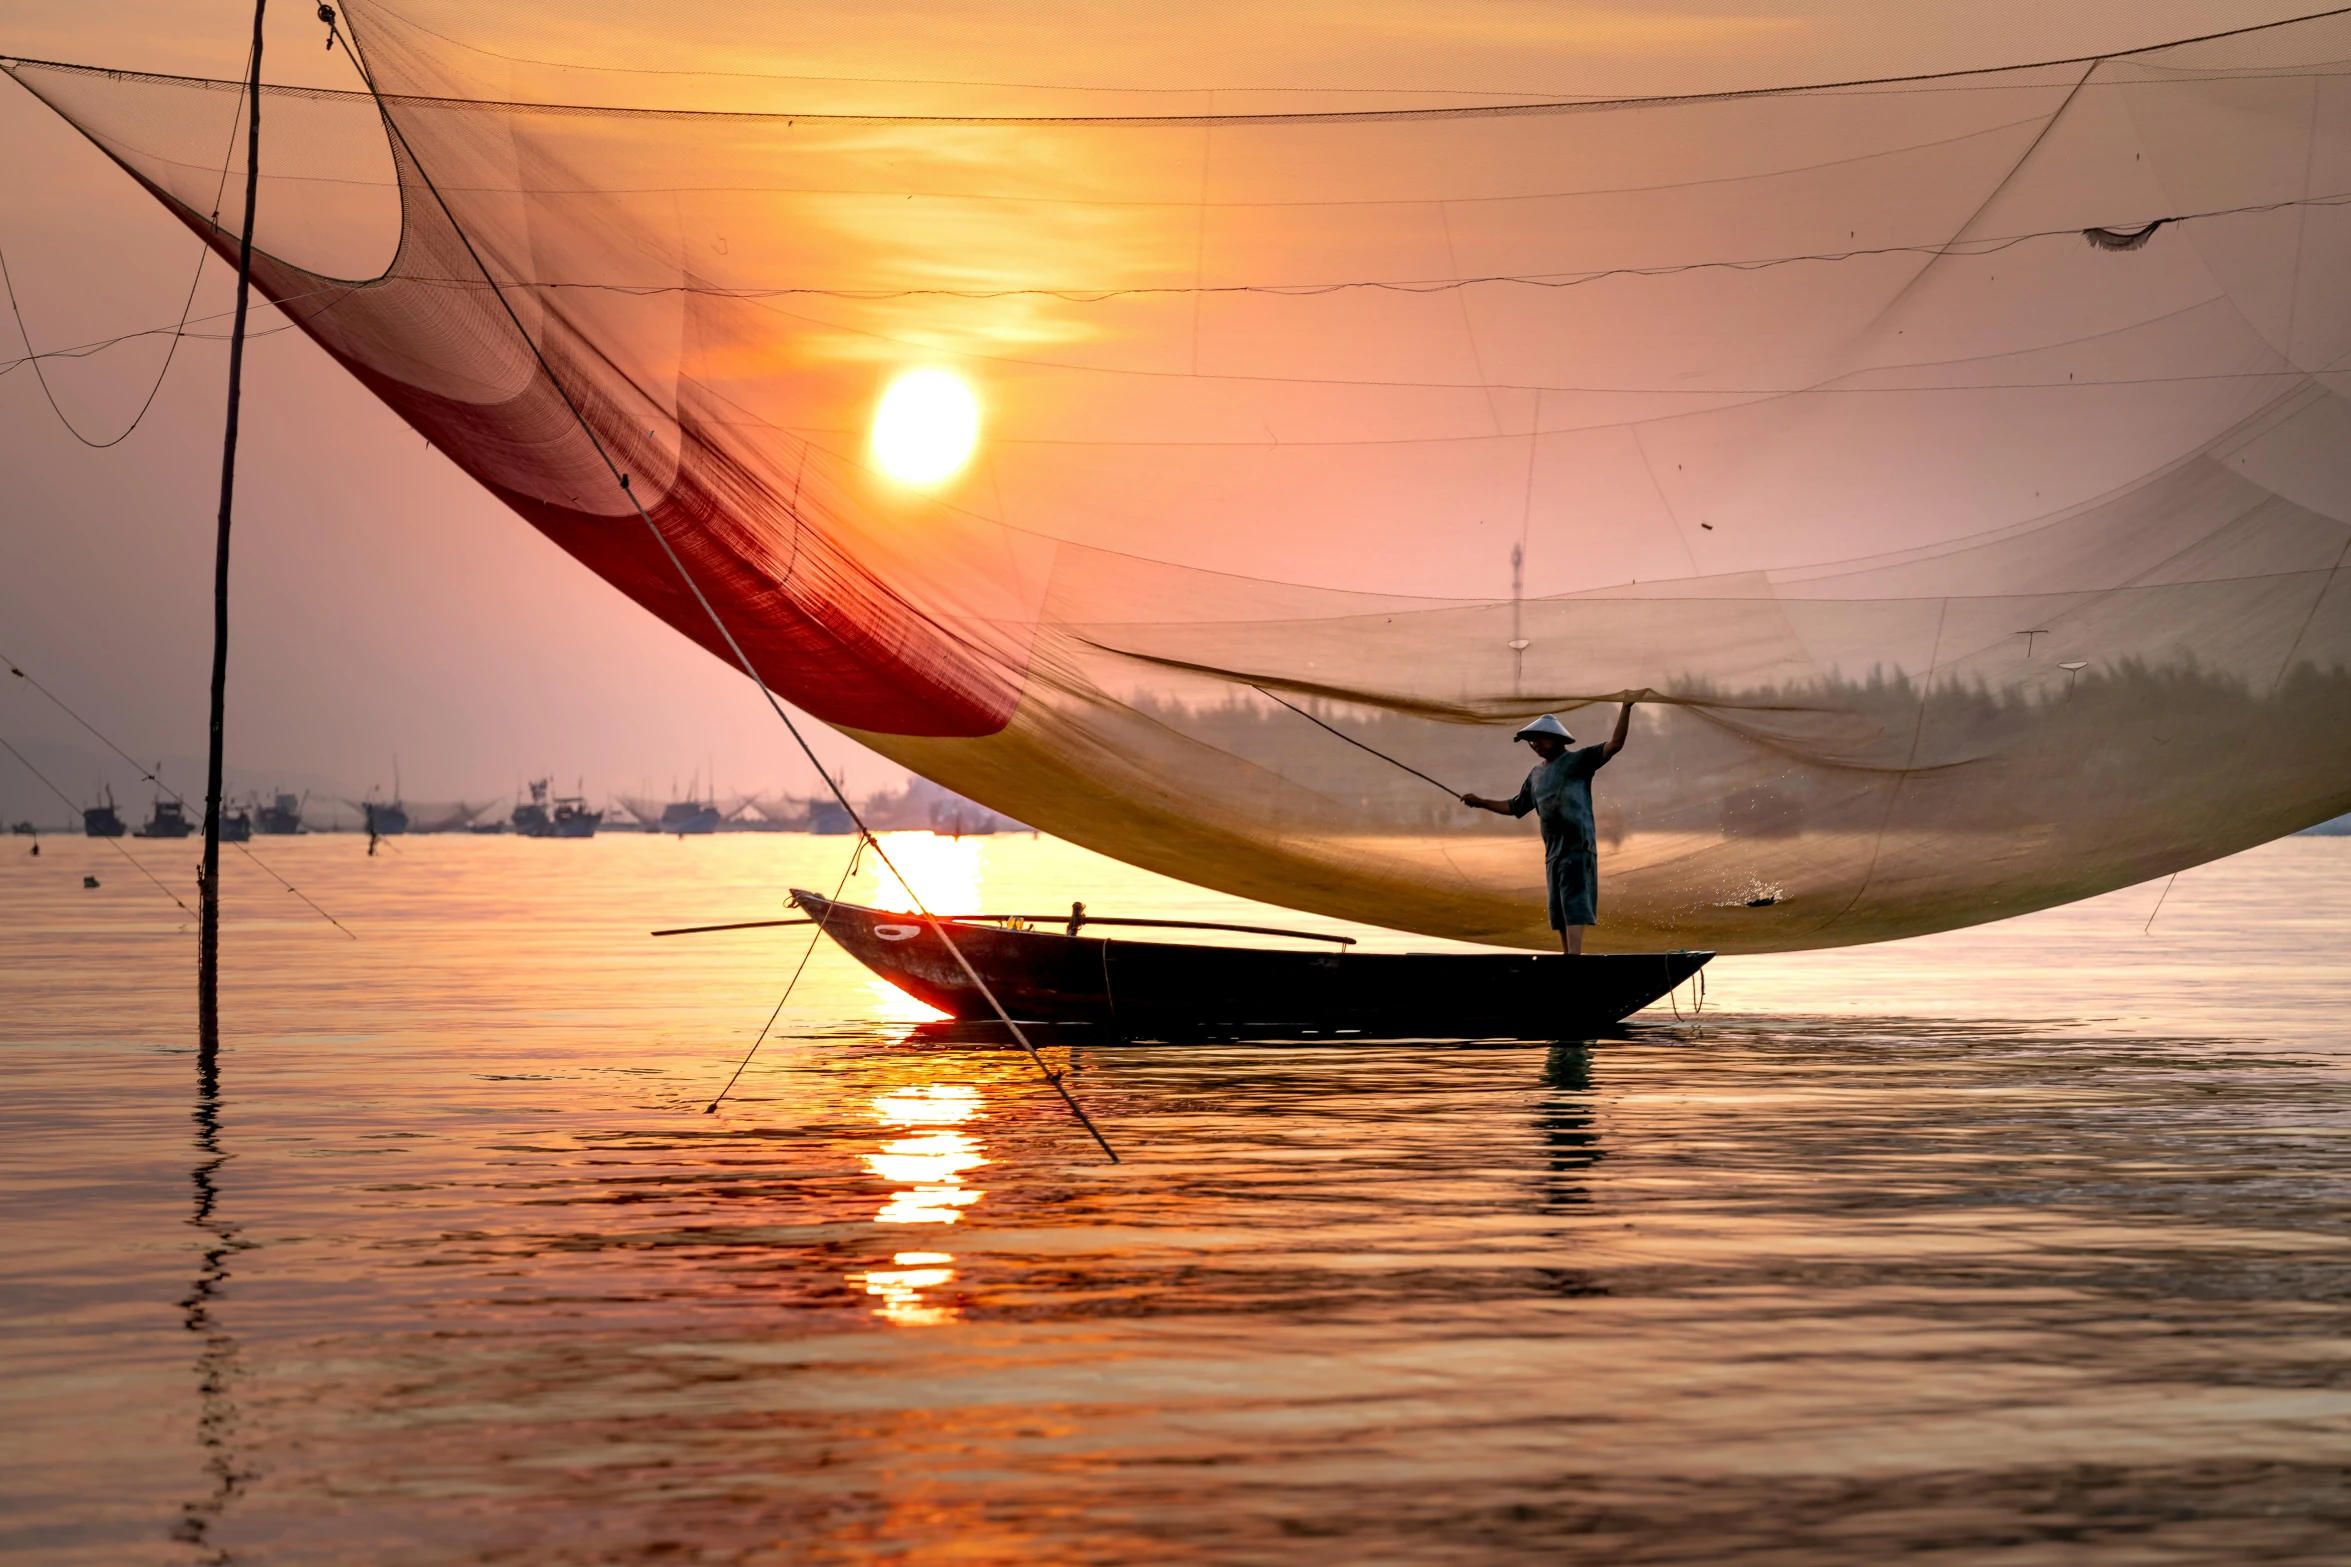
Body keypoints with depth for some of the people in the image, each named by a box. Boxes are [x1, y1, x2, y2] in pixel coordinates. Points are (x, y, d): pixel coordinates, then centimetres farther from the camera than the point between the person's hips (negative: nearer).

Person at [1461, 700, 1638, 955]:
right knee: (1559, 913, 9)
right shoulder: (1537, 774, 19)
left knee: (1574, 906, -17)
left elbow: (1615, 744, -11)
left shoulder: (1578, 761, 0)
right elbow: (1515, 807, 29)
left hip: (1577, 849, -7)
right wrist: (1482, 803, 21)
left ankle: (1574, 955, -26)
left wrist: (1626, 709, -19)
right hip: (1552, 852, 7)